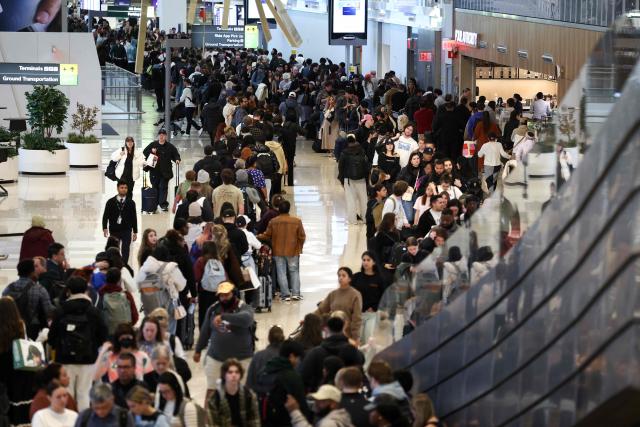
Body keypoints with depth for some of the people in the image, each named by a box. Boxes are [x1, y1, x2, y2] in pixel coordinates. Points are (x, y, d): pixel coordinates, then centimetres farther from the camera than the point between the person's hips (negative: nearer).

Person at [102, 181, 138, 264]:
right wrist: (105, 228, -11)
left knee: (125, 250, -9)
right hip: (114, 231, 0)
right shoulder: (111, 202, 5)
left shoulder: (131, 202, 7)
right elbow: (105, 216, 3)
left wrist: (135, 232, 6)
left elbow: (134, 217, 8)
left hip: (126, 231, 0)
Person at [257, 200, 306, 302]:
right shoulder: (297, 221, -8)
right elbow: (302, 237, -4)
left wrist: (258, 237, 20)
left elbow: (267, 236, 0)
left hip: (278, 251, 0)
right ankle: (295, 293, 4)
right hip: (293, 251, 0)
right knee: (294, 272, 11)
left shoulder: (273, 222, -7)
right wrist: (299, 247, 14)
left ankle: (285, 294, 3)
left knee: (281, 273, 6)